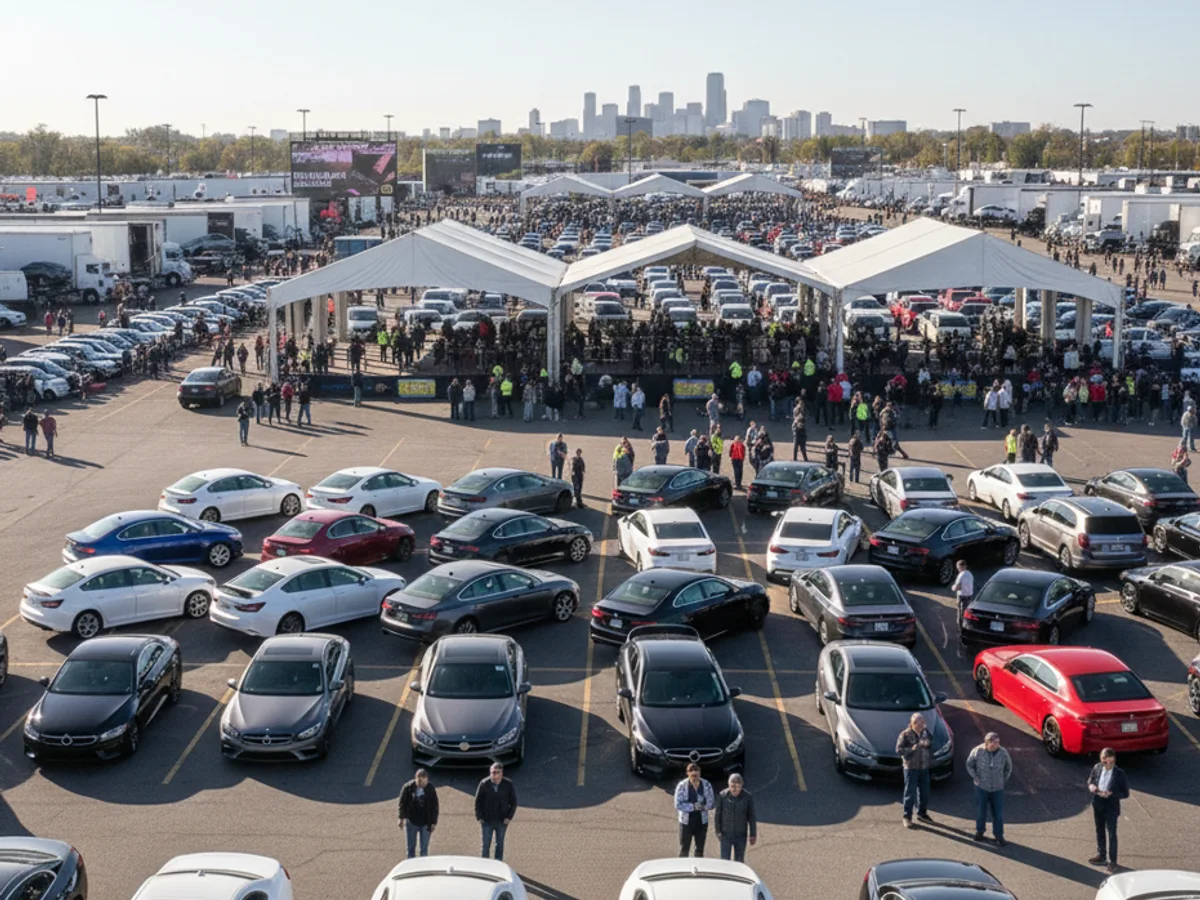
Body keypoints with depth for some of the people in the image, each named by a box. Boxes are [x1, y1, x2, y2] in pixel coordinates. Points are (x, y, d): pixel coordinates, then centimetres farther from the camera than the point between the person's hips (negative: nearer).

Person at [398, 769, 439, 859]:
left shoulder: (430, 789, -10)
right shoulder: (408, 787, -13)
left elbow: (434, 807, -2)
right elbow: (402, 803, -2)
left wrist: (433, 822, -2)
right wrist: (402, 818, -6)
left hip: (425, 823, 0)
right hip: (411, 821, 0)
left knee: (424, 848, 9)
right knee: (410, 847, 10)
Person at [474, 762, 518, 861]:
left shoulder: (508, 785, -9)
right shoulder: (484, 784, -12)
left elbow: (513, 802, 1)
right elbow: (478, 802, -2)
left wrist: (509, 817, -6)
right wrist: (479, 817, -7)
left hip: (502, 821, 1)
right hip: (487, 821, -1)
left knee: (500, 845, 13)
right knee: (485, 845, 4)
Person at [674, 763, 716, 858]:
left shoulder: (706, 785, -4)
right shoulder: (682, 786, -12)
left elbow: (712, 802, -1)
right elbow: (678, 805, -15)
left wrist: (704, 806, -20)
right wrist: (693, 806, -24)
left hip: (702, 822, 3)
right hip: (686, 822, -3)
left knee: (700, 850, 16)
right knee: (684, 850, 2)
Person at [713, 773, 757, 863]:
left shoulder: (747, 797, -11)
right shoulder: (722, 796, -13)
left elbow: (751, 817, -2)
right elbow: (717, 815, -2)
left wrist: (753, 835, 1)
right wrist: (718, 831, -3)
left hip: (741, 835, 1)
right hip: (726, 835, -1)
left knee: (739, 861, 12)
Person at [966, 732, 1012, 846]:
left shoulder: (1003, 752, -9)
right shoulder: (977, 751, -13)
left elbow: (1008, 767, 8)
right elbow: (969, 765, 2)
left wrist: (1004, 780, 6)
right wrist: (975, 778, -3)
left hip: (997, 788, 1)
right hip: (981, 787, -1)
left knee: (998, 813, 3)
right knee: (980, 811, 10)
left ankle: (999, 835, 16)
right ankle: (980, 831, 29)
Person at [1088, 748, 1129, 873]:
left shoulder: (1119, 773, -20)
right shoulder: (1097, 768, -7)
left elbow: (1125, 794, -14)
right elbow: (1090, 779, 10)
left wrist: (1111, 794, -27)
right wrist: (1091, 786, -13)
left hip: (1111, 807, -5)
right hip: (1098, 805, 5)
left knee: (1111, 834, 4)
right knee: (1099, 831, 19)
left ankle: (1112, 861, 17)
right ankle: (1101, 856, 36)